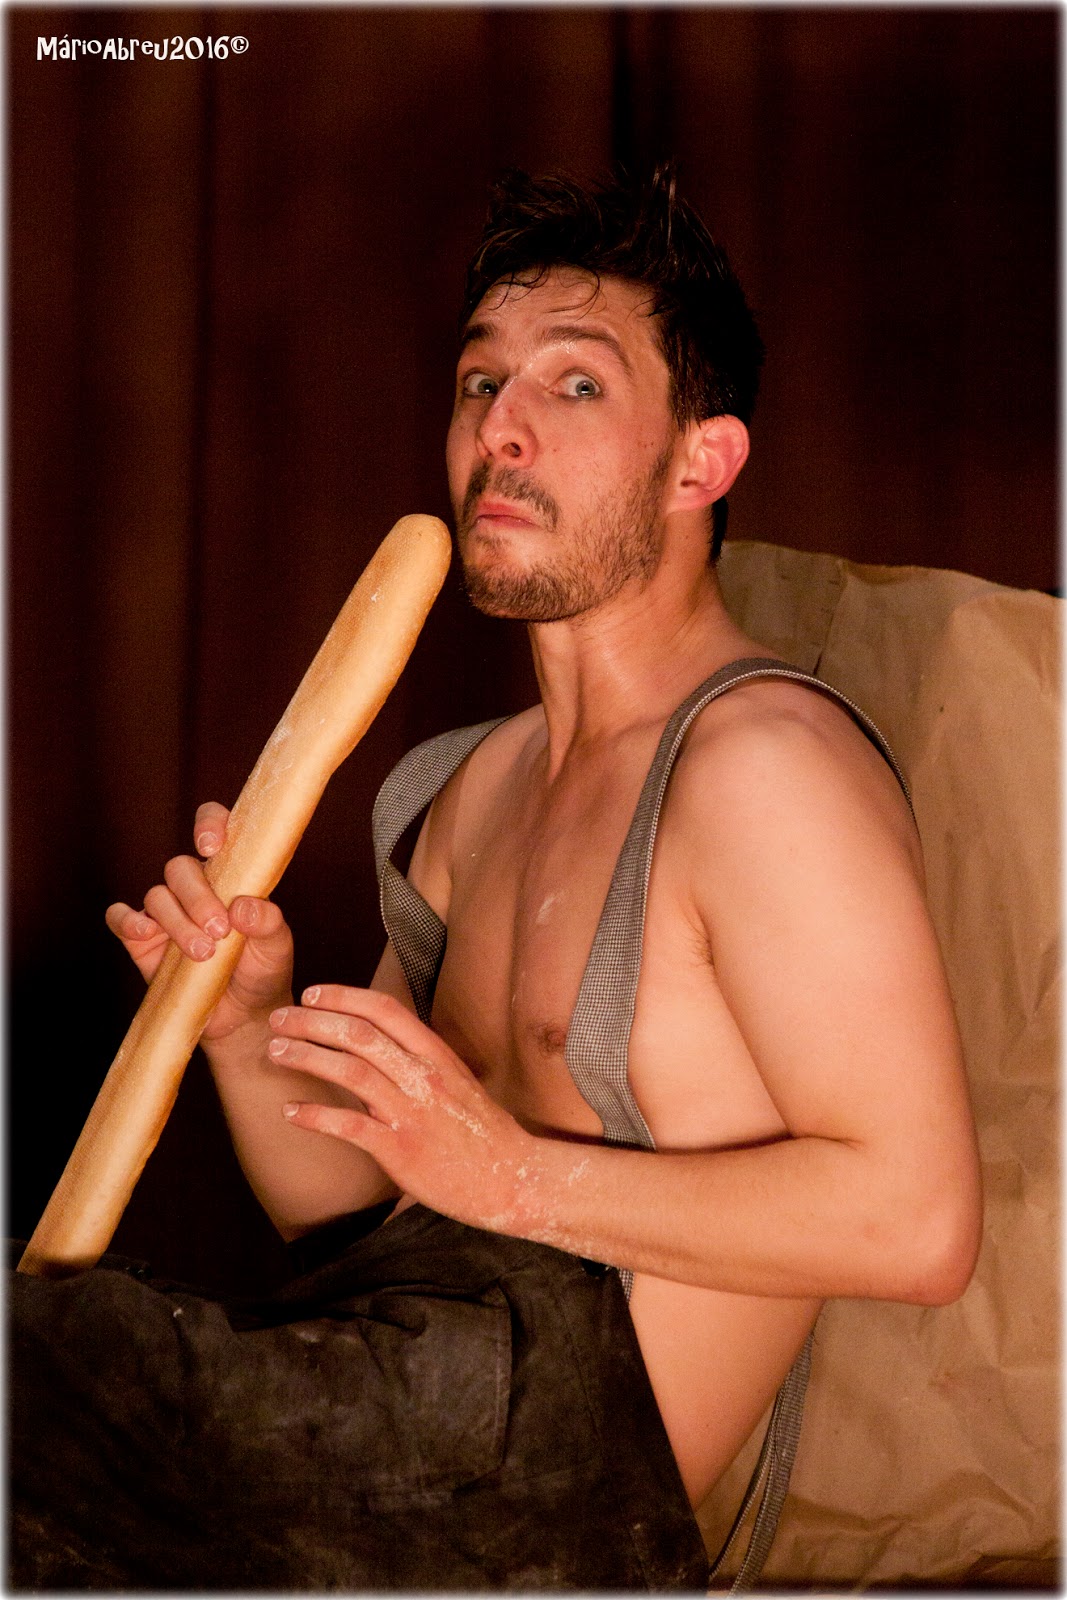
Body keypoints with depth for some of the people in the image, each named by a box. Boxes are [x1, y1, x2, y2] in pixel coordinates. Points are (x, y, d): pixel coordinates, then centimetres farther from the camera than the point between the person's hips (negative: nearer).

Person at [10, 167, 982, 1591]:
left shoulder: (763, 759, -11)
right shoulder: (481, 784, 18)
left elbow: (919, 1220, -19)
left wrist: (520, 1172, -17)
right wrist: (249, 1029, -1)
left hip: (554, 1471, -8)